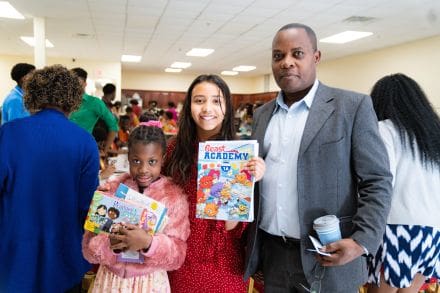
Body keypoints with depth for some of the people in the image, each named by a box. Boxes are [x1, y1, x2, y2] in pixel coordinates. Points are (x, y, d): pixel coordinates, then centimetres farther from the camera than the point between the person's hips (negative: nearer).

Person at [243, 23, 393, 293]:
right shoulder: (262, 114, 8)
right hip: (271, 253, 4)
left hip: (328, 256, -4)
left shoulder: (353, 107, -6)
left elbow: (377, 181, -8)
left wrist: (361, 242, -18)